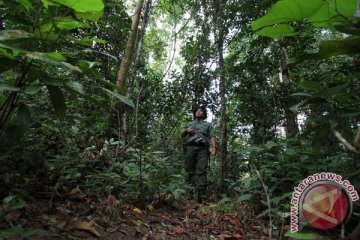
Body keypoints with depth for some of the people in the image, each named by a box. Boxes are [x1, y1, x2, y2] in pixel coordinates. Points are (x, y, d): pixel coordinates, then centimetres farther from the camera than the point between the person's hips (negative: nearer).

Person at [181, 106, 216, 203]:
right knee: (190, 170, -4)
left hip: (202, 149, -2)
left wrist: (213, 147, -9)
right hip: (190, 148, 3)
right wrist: (186, 130, 3)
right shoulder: (190, 124, 29)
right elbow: (182, 135, 25)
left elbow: (212, 137, 9)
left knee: (201, 170, -14)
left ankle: (201, 193, -20)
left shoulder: (208, 124, 22)